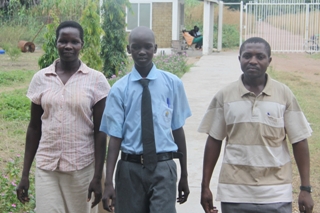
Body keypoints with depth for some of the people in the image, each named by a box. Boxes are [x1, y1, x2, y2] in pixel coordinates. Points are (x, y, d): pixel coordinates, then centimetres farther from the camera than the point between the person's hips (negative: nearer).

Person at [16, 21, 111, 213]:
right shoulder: (41, 78, 2)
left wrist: (97, 177, -7)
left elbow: (100, 132, -4)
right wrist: (25, 173, 5)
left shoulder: (96, 80, -5)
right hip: (46, 167, 1)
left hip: (82, 168, -1)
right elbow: (34, 127, 6)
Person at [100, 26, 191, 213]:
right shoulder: (120, 89, -4)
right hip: (130, 169, 1)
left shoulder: (173, 83, -3)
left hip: (163, 168, -1)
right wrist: (109, 183, -9)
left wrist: (184, 175, 9)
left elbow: (178, 129, 3)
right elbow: (115, 136, -5)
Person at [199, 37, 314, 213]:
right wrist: (205, 186, 5)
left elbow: (299, 141, 1)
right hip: (234, 194, 1)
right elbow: (214, 141, 6)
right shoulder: (224, 96, 1)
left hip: (276, 194, 0)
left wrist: (305, 189, -2)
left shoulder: (284, 95, 0)